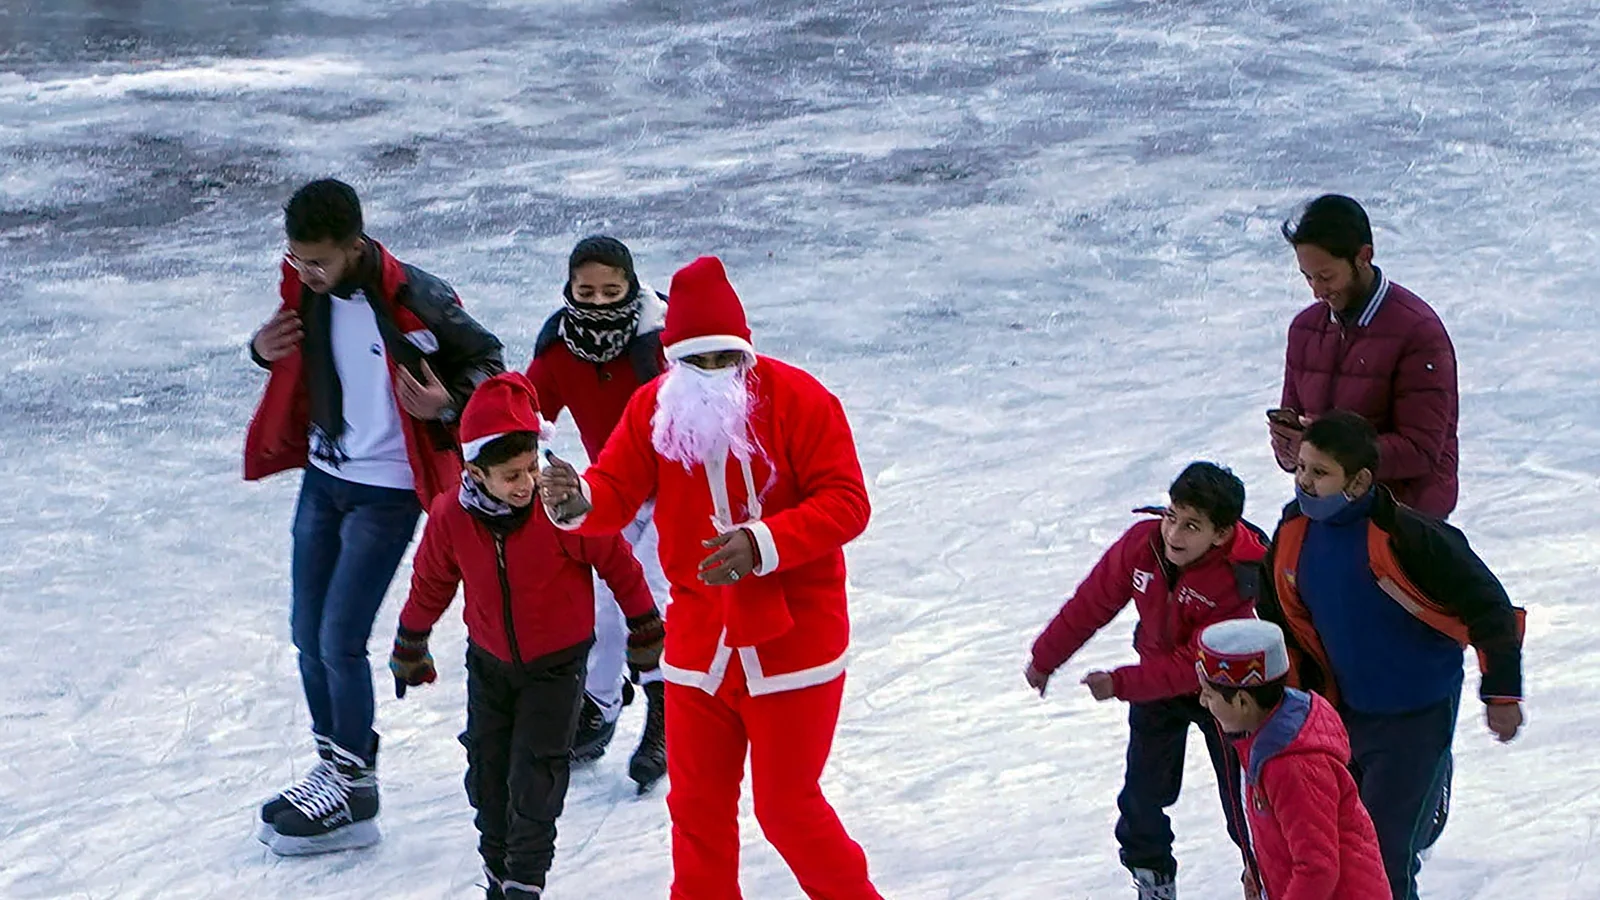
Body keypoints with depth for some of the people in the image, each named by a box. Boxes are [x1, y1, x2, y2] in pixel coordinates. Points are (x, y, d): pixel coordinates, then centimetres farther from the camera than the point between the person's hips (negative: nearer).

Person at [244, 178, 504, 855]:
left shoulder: (414, 302, -23)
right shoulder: (307, 289, -4)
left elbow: (485, 360, -8)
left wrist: (448, 403, -26)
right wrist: (265, 351, -6)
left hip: (385, 490, -7)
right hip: (324, 475, 7)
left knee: (340, 639, -7)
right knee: (308, 635, 11)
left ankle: (352, 795, 6)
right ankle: (337, 765, 27)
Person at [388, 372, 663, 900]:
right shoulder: (451, 518, -16)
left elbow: (617, 563, -11)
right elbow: (431, 583, 3)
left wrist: (646, 631, 0)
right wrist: (410, 649, 15)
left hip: (556, 664, -3)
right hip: (489, 661, 3)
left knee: (535, 776, -6)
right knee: (487, 772, 10)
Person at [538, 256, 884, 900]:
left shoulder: (797, 399, -13)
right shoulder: (653, 406, -1)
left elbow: (846, 502, -16)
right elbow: (617, 491, -7)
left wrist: (762, 544, -28)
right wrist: (578, 501, -31)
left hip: (793, 640, -4)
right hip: (699, 646, 4)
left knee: (787, 807, 1)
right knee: (696, 807, 11)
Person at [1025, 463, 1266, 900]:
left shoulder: (1240, 581, -35)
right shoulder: (1143, 543, -23)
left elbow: (1196, 666, -32)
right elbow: (1092, 603, -8)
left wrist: (1121, 684, -31)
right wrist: (1045, 659, 3)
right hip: (1157, 677, 5)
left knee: (1242, 799, -4)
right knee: (1144, 791, 13)